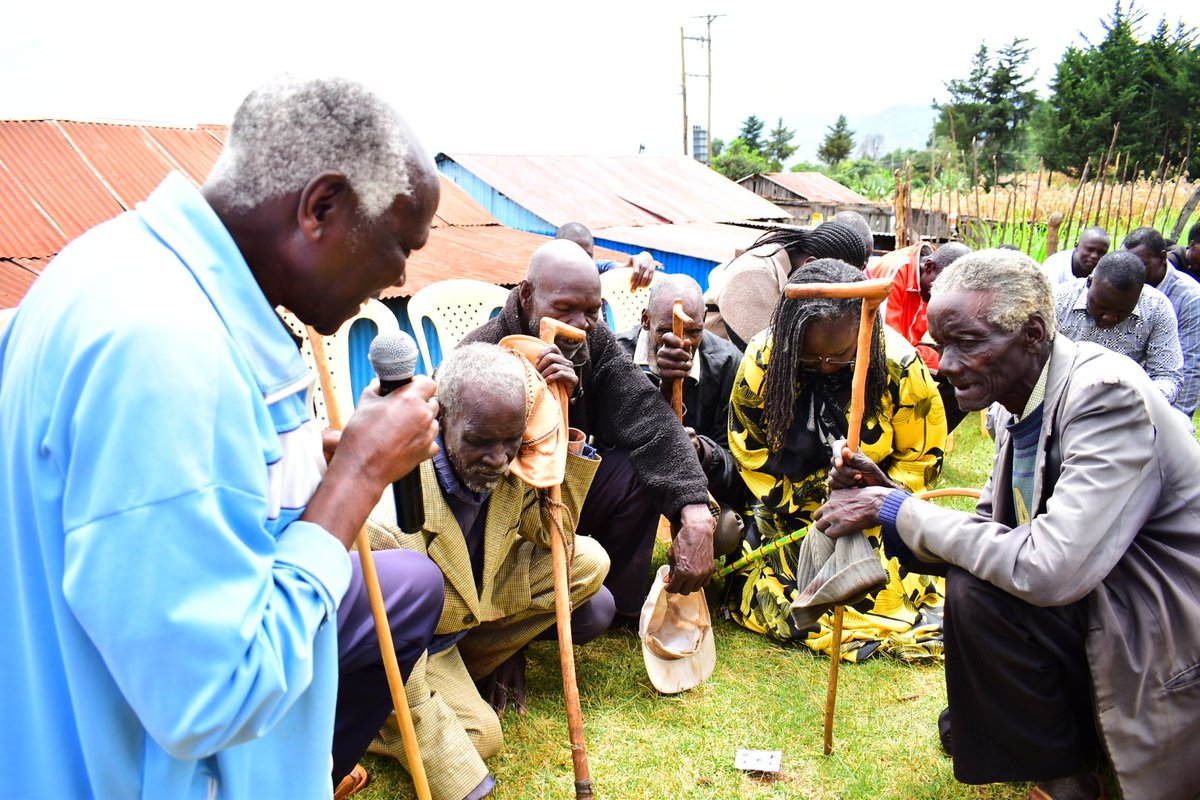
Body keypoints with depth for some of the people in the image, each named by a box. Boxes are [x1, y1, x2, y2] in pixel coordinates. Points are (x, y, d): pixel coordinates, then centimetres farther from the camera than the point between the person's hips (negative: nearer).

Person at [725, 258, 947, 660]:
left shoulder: (899, 364, -19)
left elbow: (921, 455, -7)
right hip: (789, 513, 0)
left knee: (878, 598, -9)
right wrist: (800, 509, -11)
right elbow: (750, 450, -8)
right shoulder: (762, 359, -19)